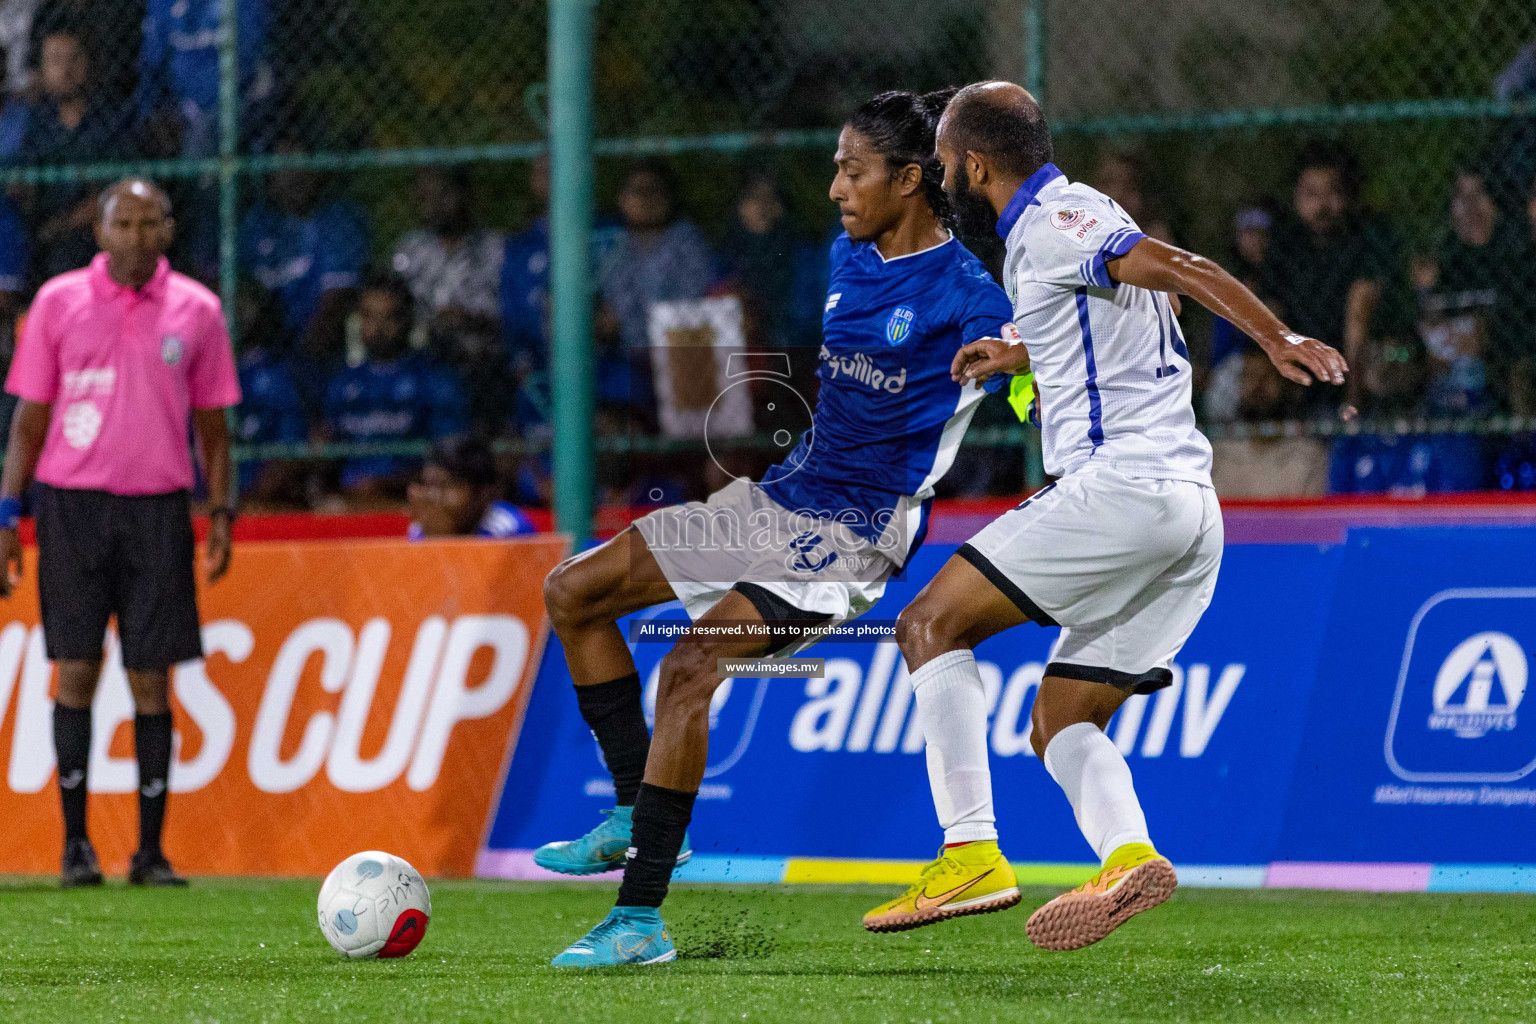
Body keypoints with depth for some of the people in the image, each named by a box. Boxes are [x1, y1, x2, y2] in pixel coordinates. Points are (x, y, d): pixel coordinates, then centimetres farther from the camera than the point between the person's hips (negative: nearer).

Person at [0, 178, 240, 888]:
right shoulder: (58, 302, 3)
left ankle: (151, 850, 4)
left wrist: (221, 514, 3)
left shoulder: (196, 310, 5)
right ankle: (75, 843, 6)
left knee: (152, 681, -1)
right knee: (76, 671, -1)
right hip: (71, 505, -1)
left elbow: (211, 424, 11)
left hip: (157, 510, 1)